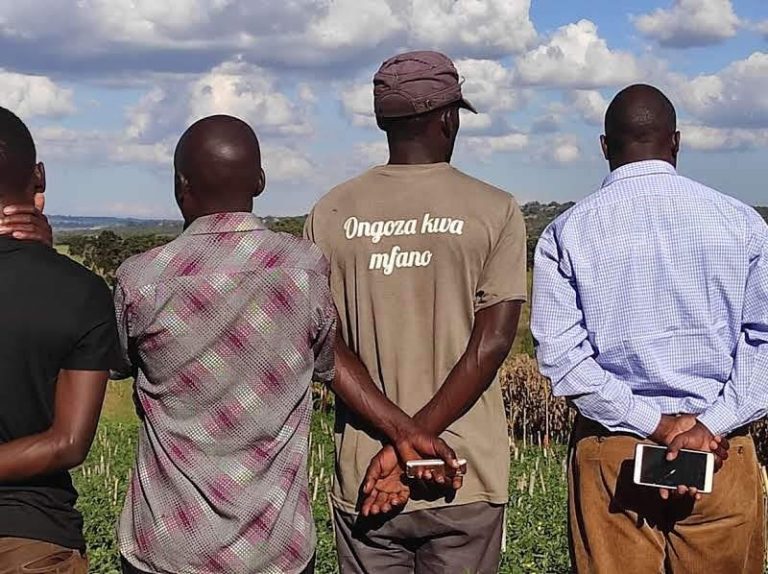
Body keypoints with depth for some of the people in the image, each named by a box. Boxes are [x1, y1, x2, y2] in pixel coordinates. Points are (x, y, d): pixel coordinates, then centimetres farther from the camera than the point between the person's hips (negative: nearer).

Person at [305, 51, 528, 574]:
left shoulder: (332, 213, 2)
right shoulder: (495, 211, -4)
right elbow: (491, 344, -11)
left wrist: (402, 436, -9)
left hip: (361, 477, 2)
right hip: (465, 481, -2)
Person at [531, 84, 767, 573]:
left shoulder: (566, 234, -1)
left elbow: (561, 354, -9)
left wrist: (652, 422, -10)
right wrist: (712, 424, -12)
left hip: (610, 453, 0)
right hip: (722, 453, 1)